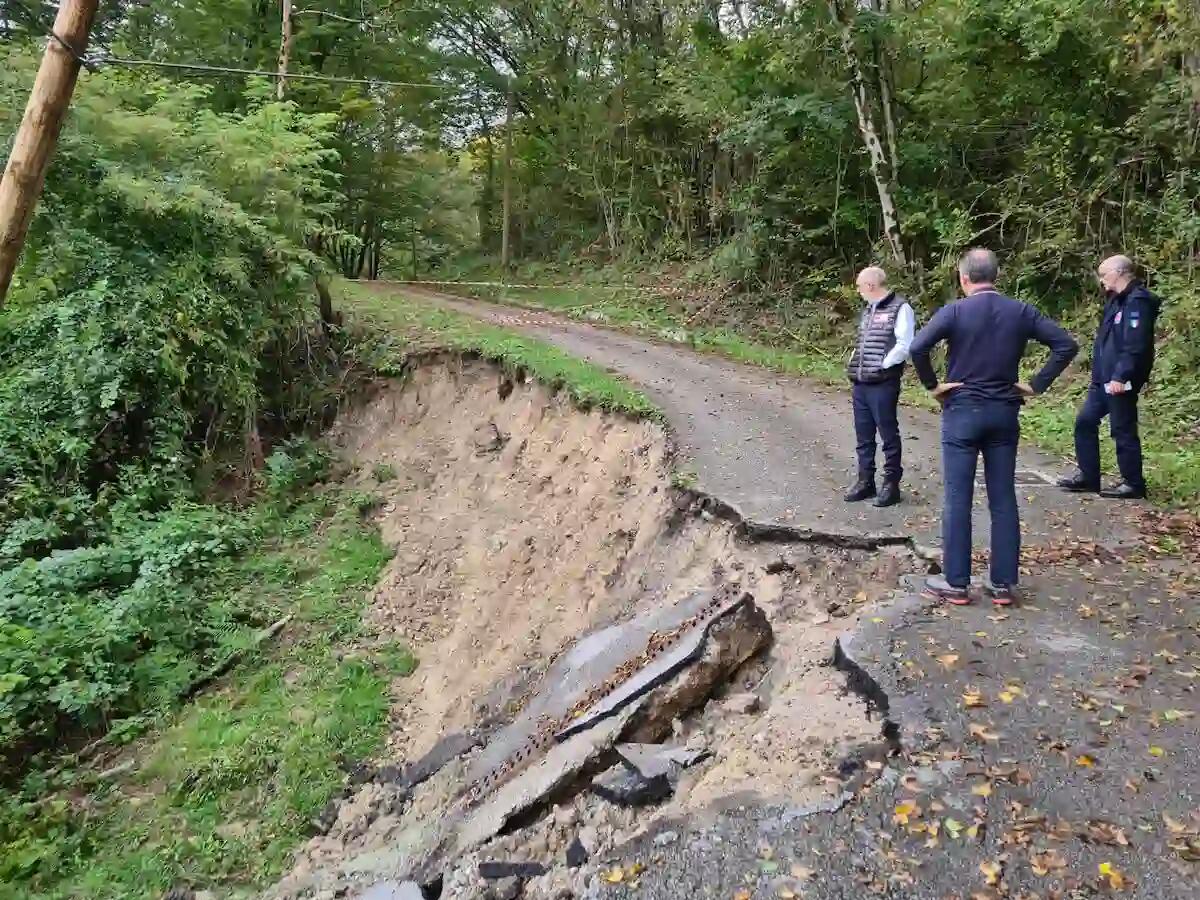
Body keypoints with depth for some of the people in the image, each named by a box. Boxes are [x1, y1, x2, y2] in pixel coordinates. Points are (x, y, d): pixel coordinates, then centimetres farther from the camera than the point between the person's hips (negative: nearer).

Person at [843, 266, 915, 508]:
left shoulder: (900, 308, -9)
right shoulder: (868, 309, 16)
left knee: (888, 435, 2)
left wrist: (882, 367, -15)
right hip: (860, 383, 8)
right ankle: (865, 481, 23)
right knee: (863, 435, 13)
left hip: (883, 384, -8)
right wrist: (854, 368, 10)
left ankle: (891, 484, 10)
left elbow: (904, 345, -16)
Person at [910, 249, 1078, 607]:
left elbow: (918, 347, -22)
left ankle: (956, 583, 7)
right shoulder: (1021, 311, 3)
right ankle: (1003, 583, 14)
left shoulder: (954, 311, -8)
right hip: (1004, 413, 4)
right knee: (1003, 499, 8)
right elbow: (1066, 344, 0)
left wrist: (932, 385, -9)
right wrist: (1036, 385, 3)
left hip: (962, 412, -3)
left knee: (958, 500, 2)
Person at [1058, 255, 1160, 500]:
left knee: (1123, 431, -2)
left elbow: (1135, 346, -23)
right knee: (1085, 422, 12)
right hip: (1103, 379, 10)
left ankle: (1133, 484, 10)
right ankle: (1088, 476, 20)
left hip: (1120, 381, -10)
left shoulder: (1137, 301, -15)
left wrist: (1121, 376, -26)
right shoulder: (1118, 300, 15)